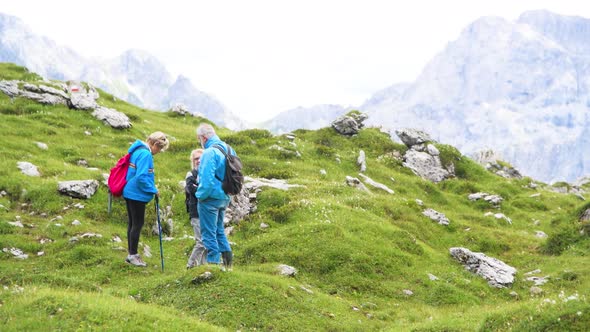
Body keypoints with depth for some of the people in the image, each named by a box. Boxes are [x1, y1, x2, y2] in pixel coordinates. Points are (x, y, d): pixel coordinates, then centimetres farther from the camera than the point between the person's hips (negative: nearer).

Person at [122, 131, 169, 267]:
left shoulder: (138, 151, 10)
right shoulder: (145, 154, -19)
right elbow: (141, 177, -25)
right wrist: (153, 190, -14)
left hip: (130, 193, 10)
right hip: (137, 194, -10)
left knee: (133, 223, 15)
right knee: (138, 224, -1)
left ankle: (131, 254, 23)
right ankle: (133, 255, 5)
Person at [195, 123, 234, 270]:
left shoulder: (209, 152, -20)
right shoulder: (227, 149, 9)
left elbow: (207, 179, -25)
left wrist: (200, 195, -11)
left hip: (210, 198, -9)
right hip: (224, 198, 9)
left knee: (209, 233, 1)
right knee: (219, 230, 20)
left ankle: (214, 261, 3)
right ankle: (227, 257, 18)